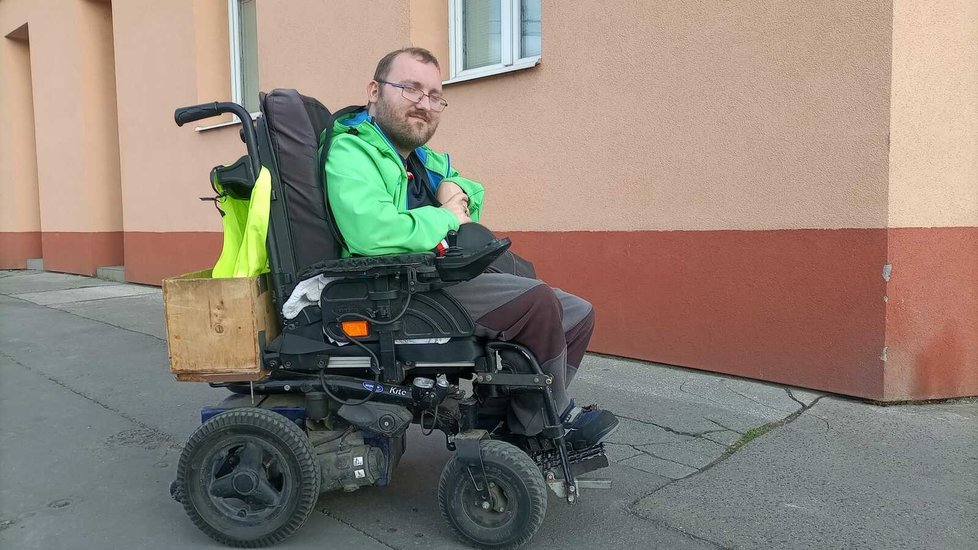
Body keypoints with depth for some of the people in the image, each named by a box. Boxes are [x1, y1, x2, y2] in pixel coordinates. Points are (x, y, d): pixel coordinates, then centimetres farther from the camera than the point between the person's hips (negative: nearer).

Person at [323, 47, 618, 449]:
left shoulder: (426, 159, 21)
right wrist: (446, 219, -11)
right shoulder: (350, 151, -9)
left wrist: (456, 189, 4)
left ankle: (515, 423, 9)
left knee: (577, 315, 5)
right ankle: (548, 422, -4)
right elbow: (371, 232, -27)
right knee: (536, 300, -26)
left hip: (449, 276, 10)